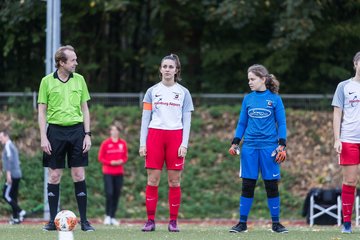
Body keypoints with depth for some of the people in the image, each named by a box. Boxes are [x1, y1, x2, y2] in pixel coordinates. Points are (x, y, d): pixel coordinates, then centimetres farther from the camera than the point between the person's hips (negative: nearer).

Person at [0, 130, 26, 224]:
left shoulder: (8, 146, -8)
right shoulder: (13, 146, 21)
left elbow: (10, 159, -20)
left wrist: (8, 173, -26)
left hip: (12, 175, -10)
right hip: (17, 175, 10)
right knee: (13, 197, 9)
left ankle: (20, 212, -16)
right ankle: (15, 218, 7)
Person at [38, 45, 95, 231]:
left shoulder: (79, 80, 7)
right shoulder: (47, 81, 1)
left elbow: (85, 109, 11)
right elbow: (42, 111, 3)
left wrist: (87, 134, 2)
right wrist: (43, 137, -5)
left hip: (76, 129, 1)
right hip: (55, 131, -1)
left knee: (79, 175, -1)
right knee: (54, 176, 1)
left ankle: (84, 220, 3)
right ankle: (53, 220, 7)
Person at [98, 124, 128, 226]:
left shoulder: (123, 143, 7)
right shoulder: (105, 143, -2)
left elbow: (125, 157, 14)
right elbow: (100, 158, -1)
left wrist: (121, 161, -8)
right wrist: (111, 162, -13)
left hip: (119, 173, 3)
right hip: (108, 172, -3)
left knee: (116, 195, 2)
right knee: (109, 194, -13)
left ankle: (113, 217, 9)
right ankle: (108, 216, -1)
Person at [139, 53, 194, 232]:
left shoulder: (183, 93, 9)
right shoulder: (152, 91, 10)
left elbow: (187, 121, 7)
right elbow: (145, 119, 8)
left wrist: (184, 144, -4)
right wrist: (142, 143, 0)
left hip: (175, 137, 0)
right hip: (155, 135, 0)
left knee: (174, 181, -1)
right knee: (152, 180, -4)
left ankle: (173, 221, 3)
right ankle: (150, 220, 0)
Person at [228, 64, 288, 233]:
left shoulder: (275, 99, 1)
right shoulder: (248, 99, 9)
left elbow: (281, 123, 1)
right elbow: (242, 123, 12)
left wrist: (282, 146, -7)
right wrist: (235, 143, 3)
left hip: (269, 147, -2)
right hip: (249, 147, 2)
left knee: (272, 186, 1)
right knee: (247, 186, 2)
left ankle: (276, 223, 9)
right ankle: (242, 223, 7)